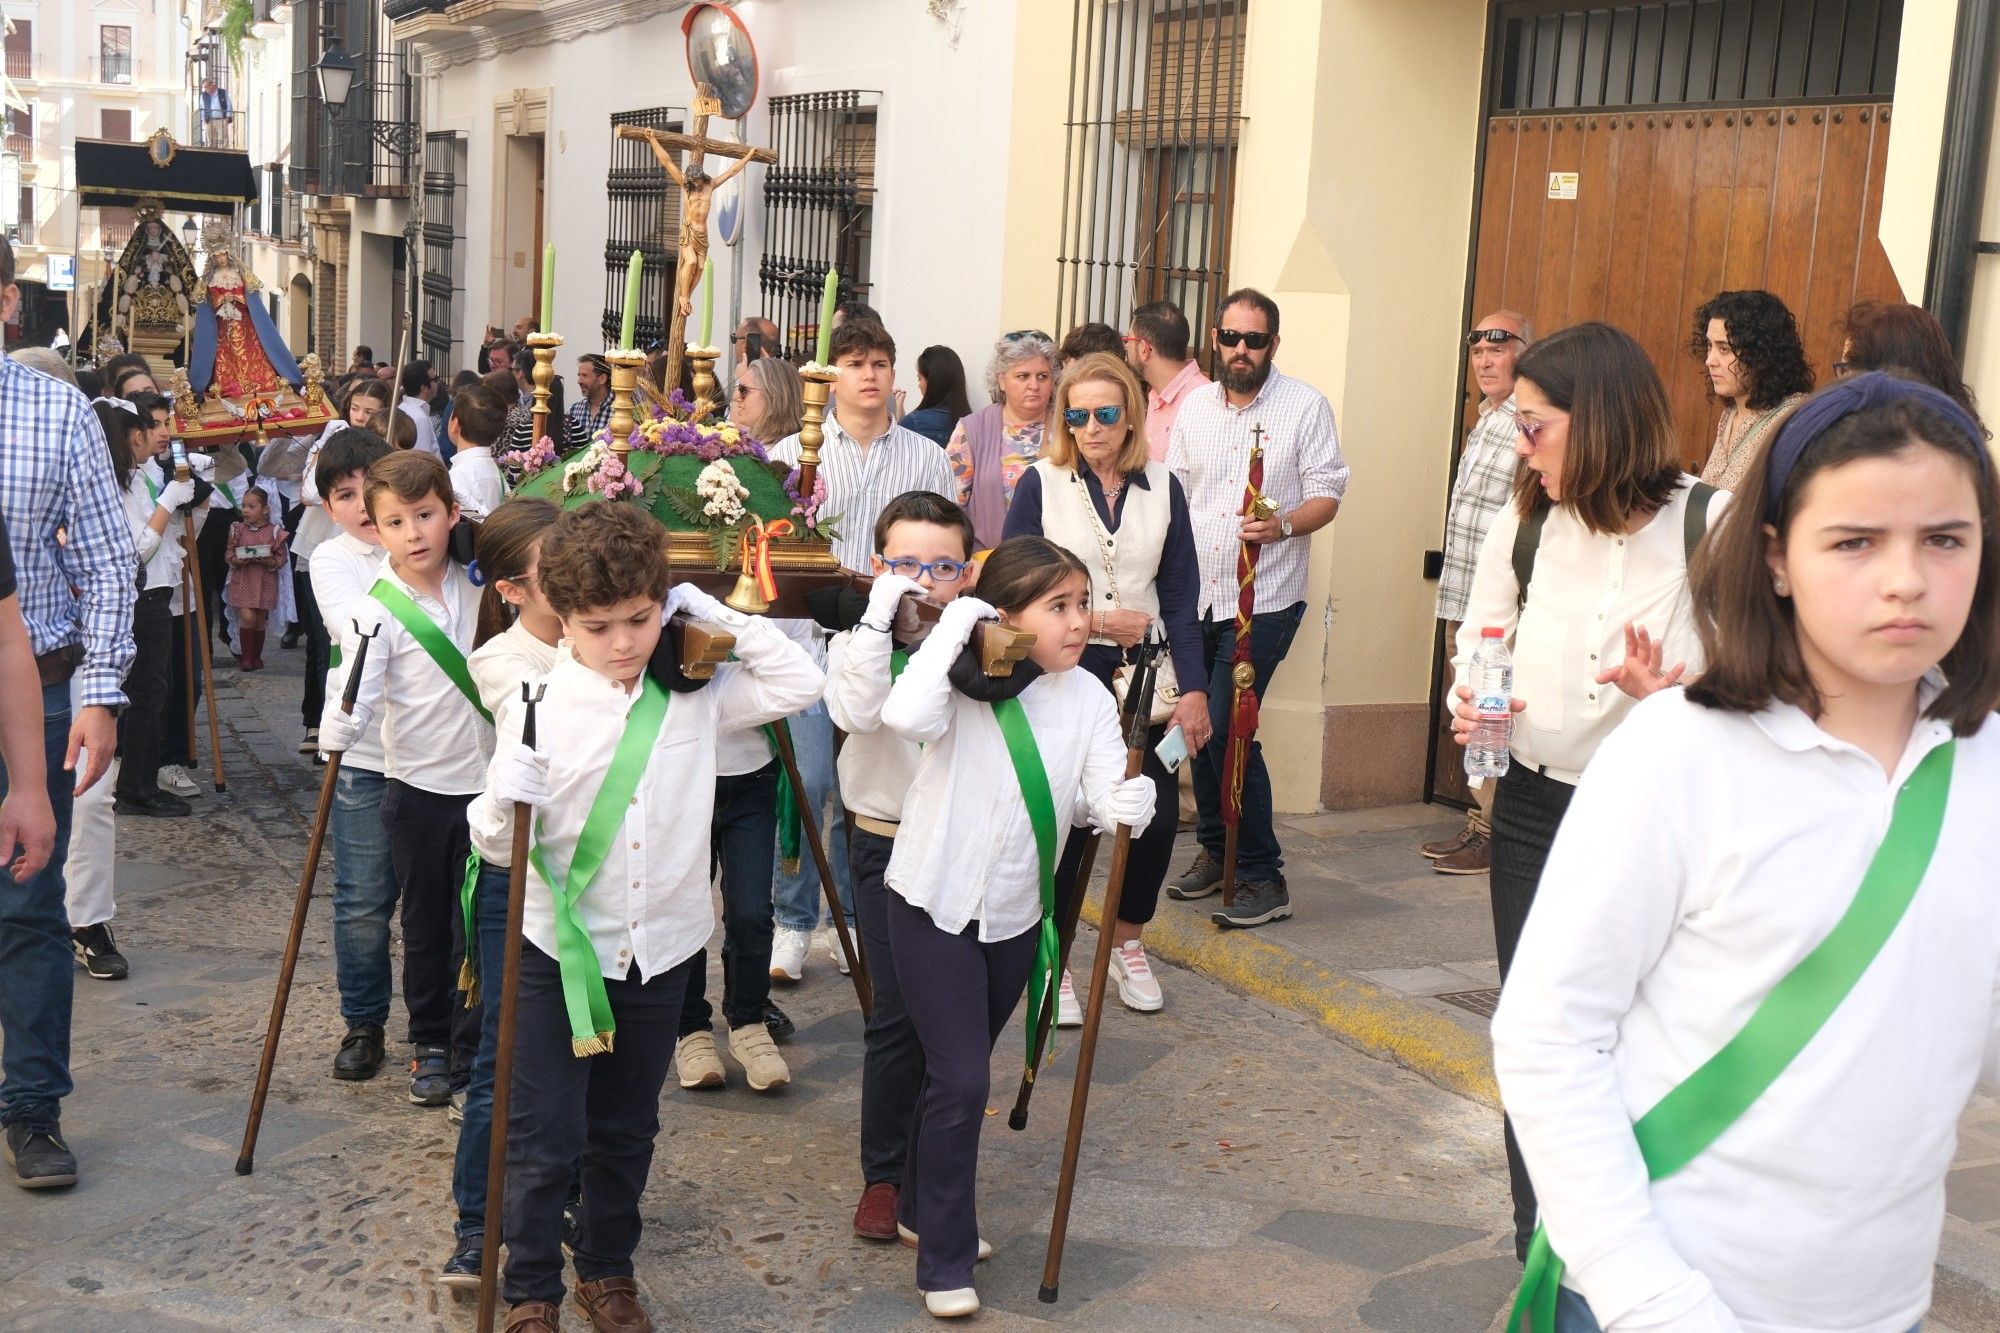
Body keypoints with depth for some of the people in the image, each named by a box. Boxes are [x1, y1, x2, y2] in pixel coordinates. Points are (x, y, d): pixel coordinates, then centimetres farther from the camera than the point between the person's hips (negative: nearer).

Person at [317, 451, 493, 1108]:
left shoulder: (479, 586, -1)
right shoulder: (375, 611, -12)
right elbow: (355, 690, -23)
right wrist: (335, 734, -41)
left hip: (486, 781, 2)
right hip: (415, 787, -2)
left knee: (477, 923, 4)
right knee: (425, 924, 11)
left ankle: (470, 1049, 16)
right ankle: (429, 1043, 28)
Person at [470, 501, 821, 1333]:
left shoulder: (696, 695, -2)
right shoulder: (535, 706, -10)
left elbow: (800, 682, -3)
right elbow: (497, 844, -6)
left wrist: (718, 617, -8)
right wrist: (502, 803, -30)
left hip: (660, 950, 3)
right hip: (558, 952, -2)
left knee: (626, 1134, 18)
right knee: (543, 1141, 4)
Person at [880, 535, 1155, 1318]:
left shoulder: (1087, 697, -4)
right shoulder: (965, 686, -17)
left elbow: (1106, 795, -9)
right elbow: (905, 717, -38)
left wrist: (1129, 803, -32)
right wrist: (954, 628, -30)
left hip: (1017, 913, 5)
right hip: (935, 906, -5)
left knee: (962, 1072, 20)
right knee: (960, 1079, -7)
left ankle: (923, 1210, 41)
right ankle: (945, 1261, 9)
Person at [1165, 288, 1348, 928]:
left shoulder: (1305, 406, -3)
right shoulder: (1195, 405, 12)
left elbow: (1327, 495, -6)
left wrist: (1283, 525, -26)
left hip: (1264, 599, -5)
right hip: (1196, 595, 6)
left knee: (1225, 728, -13)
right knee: (1199, 724, 10)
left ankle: (1263, 877, -3)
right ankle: (1214, 850, 28)